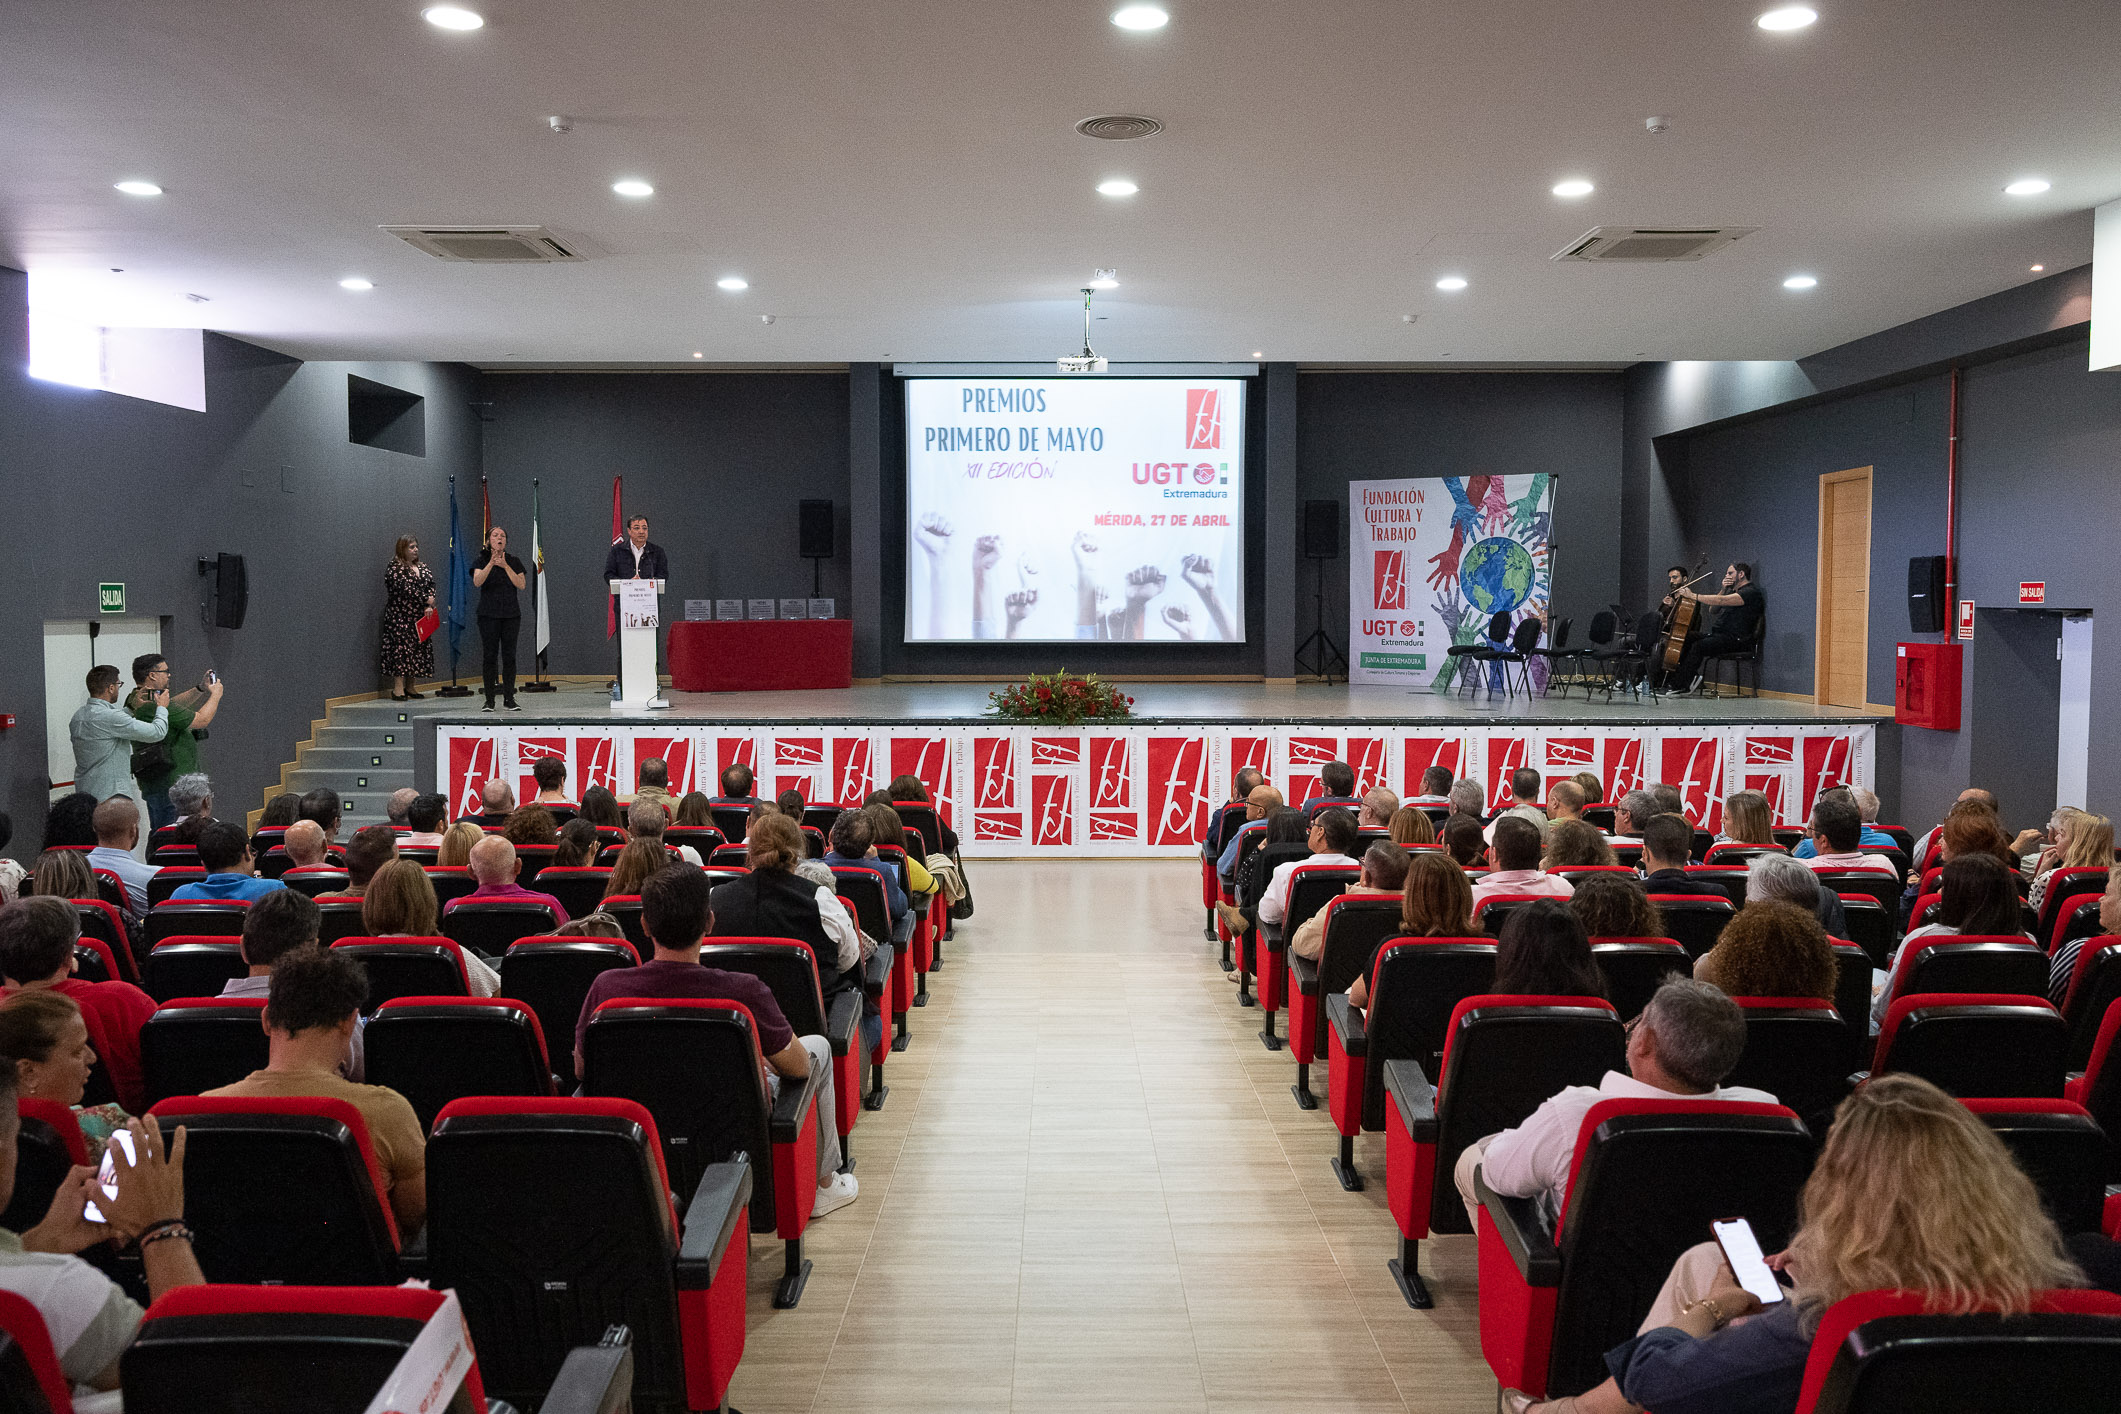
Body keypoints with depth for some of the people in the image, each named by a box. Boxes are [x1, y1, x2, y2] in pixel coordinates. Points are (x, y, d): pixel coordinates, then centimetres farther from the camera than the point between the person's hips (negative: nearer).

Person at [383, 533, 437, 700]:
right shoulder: (394, 568, -5)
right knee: (401, 648, -10)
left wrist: (429, 606, -11)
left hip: (419, 616, 7)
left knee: (419, 648, 4)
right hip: (400, 616, -6)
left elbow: (431, 586, 5)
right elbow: (405, 588, -16)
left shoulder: (423, 568, 15)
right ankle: (398, 688, -11)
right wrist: (426, 600, -15)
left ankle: (410, 687, 11)